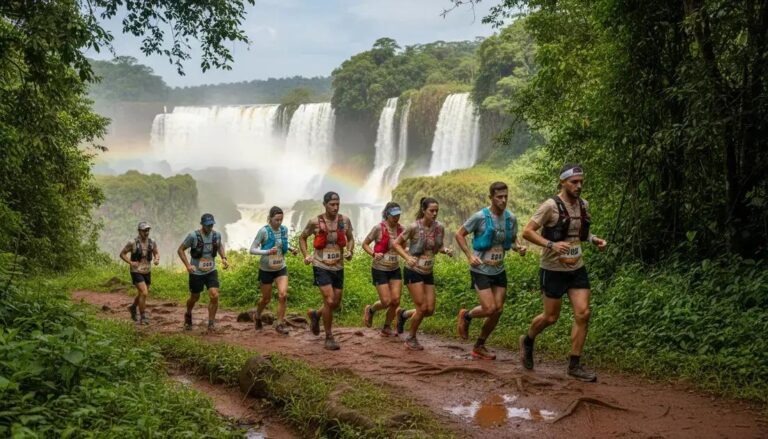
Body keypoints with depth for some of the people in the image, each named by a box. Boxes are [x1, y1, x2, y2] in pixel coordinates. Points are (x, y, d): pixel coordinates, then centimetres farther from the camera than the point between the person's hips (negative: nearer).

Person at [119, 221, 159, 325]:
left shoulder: (152, 242, -4)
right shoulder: (132, 243, -15)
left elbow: (156, 253, 11)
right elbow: (122, 254, -4)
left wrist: (157, 259, -12)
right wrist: (130, 262, -19)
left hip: (147, 272, 5)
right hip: (136, 272, -5)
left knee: (142, 294, 19)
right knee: (144, 293, -17)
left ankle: (133, 307, 48)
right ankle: (143, 317, -4)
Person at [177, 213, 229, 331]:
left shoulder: (216, 235, -4)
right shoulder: (193, 236, -15)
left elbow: (220, 246, 18)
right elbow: (180, 250, -7)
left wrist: (224, 258, 1)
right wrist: (188, 265, -17)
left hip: (211, 271, 2)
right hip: (196, 273, -2)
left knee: (214, 296, -14)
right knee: (195, 298, 14)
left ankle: (211, 323, 0)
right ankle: (188, 315, 45)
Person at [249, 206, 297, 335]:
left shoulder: (284, 229, -4)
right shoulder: (263, 231, -18)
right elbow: (252, 249, -18)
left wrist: (291, 249, -5)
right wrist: (267, 252, -33)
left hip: (281, 268, 3)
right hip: (266, 270, -3)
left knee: (283, 295, -14)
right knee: (266, 298, 11)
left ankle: (280, 324, -1)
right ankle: (257, 316, 42)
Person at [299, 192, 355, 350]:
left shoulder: (344, 221, -2)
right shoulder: (315, 222, -9)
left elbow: (350, 238, 14)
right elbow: (302, 238, 7)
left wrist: (350, 251, -5)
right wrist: (306, 255, -6)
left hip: (338, 267, 4)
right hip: (321, 267, -4)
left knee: (336, 303, 11)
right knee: (329, 301, -14)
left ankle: (315, 315, 42)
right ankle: (329, 338, 2)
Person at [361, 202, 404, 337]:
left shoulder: (400, 229, 0)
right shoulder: (379, 228, -14)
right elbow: (365, 244, -4)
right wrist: (373, 254, -21)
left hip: (395, 269, 5)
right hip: (380, 269, -5)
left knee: (396, 301, 1)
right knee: (386, 302, -6)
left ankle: (386, 328, 22)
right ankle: (370, 310, 27)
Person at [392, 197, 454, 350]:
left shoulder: (439, 228, -2)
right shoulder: (414, 227, -16)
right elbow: (397, 244, -7)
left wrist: (446, 250, -8)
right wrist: (407, 257, -23)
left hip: (428, 273, 6)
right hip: (413, 272, -6)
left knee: (430, 310, 4)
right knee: (422, 308, -7)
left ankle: (403, 314, 31)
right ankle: (411, 338, 16)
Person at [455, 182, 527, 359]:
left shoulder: (511, 218, 0)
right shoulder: (480, 217, -14)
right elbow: (459, 234, -5)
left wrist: (519, 248, -10)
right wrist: (470, 256, -17)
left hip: (499, 271, 5)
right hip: (481, 270, -5)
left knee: (498, 311, 4)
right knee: (489, 309, -12)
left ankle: (479, 347, 22)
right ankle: (466, 316, 21)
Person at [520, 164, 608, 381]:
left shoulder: (583, 204, 5)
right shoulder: (551, 206, -15)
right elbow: (527, 232, -15)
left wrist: (593, 239, 1)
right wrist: (551, 244, -28)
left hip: (577, 268, 6)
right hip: (554, 270, -5)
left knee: (583, 314, -2)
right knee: (551, 317, 5)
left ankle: (575, 365, 8)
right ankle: (527, 341, 36)